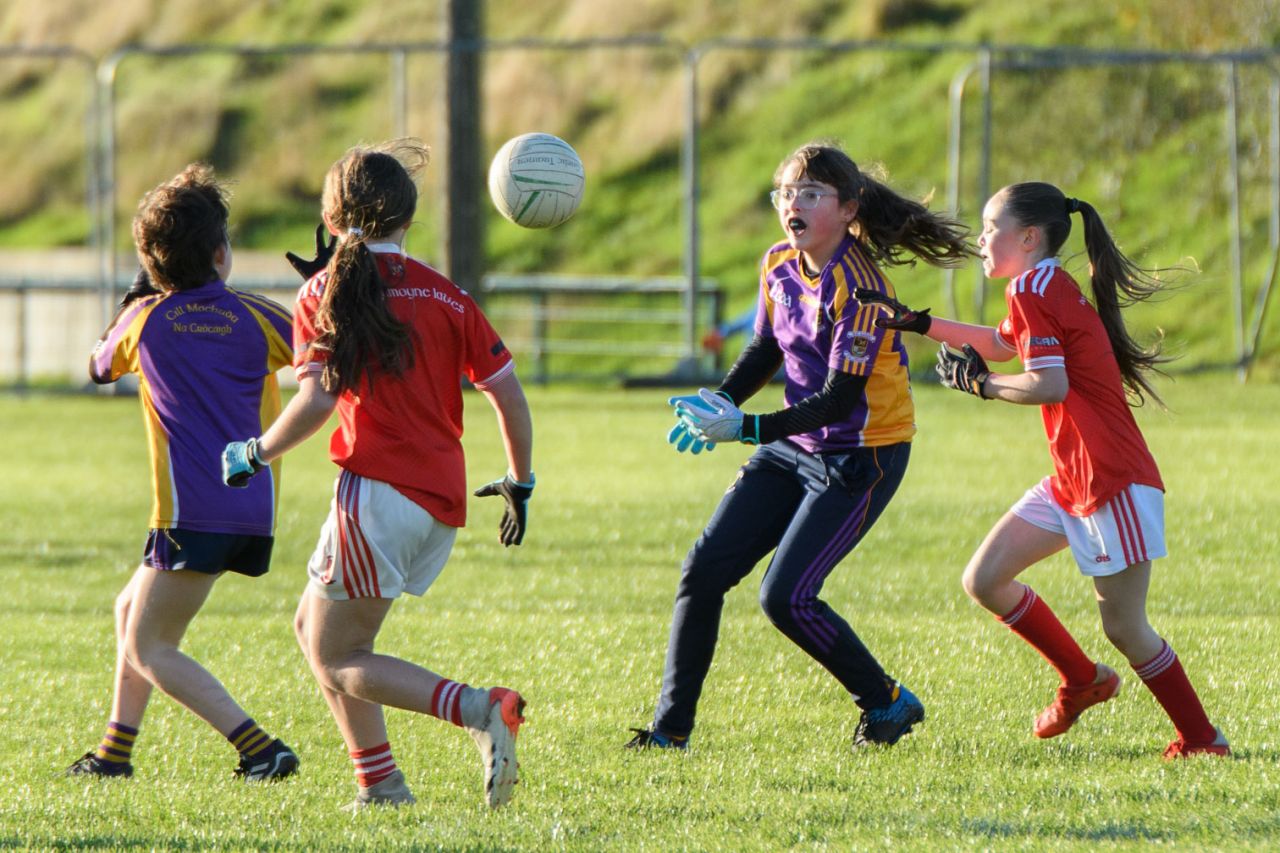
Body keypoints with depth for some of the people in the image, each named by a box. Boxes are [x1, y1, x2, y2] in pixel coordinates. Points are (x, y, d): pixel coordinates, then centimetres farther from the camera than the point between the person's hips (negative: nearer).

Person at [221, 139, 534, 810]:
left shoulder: (326, 292, -2)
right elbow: (508, 394, 7)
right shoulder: (446, 296, 9)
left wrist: (254, 453, 2)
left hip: (378, 490, -6)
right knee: (313, 627, 21)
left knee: (336, 659, 2)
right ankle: (379, 782, 14)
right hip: (442, 504, 6)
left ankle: (480, 710, -19)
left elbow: (316, 402, -13)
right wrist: (519, 481, 20)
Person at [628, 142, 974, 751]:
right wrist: (718, 402, -2)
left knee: (784, 597, -16)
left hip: (861, 456, -8)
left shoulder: (857, 285, -21)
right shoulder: (780, 266, 3)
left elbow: (841, 398, -24)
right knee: (703, 571, -2)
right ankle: (670, 728, 5)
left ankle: (888, 704, 5)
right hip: (793, 448, 8)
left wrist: (747, 428, -30)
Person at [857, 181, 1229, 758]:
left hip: (1113, 482, -10)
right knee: (983, 580, 6)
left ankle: (1202, 740, 6)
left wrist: (979, 383, -9)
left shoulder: (1031, 289, -13)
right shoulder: (1052, 288, 15)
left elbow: (1049, 384, -24)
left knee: (1124, 628, -5)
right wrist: (918, 324, 29)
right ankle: (1083, 680, 20)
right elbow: (1001, 344, 35)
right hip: (1072, 483, 10)